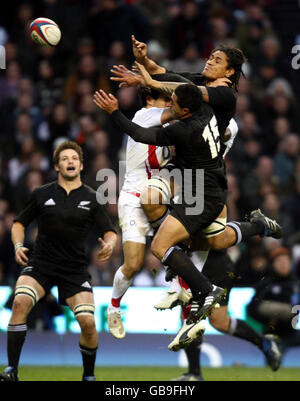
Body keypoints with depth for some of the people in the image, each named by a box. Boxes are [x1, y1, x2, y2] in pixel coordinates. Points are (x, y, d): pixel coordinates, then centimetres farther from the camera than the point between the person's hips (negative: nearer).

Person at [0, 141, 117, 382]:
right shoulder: (42, 195, 7)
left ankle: (89, 376, 12)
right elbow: (19, 223, 17)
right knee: (21, 302, -28)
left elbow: (110, 232, 4)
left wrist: (109, 245, -20)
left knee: (88, 322, -14)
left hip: (75, 269, 0)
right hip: (40, 264, 0)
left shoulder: (91, 199, 5)